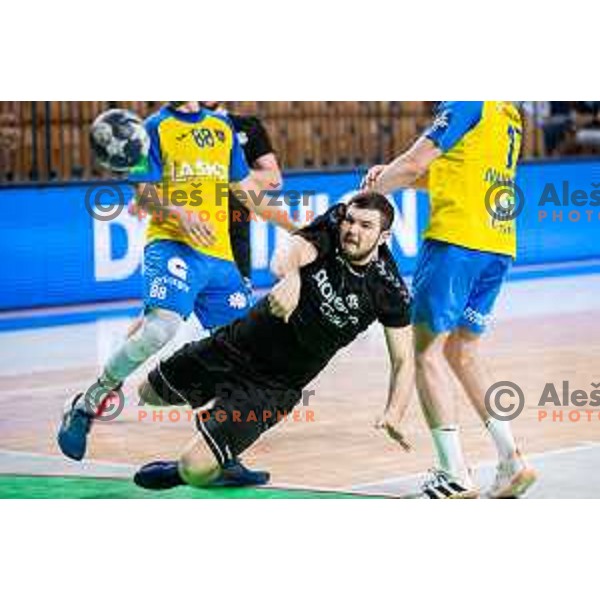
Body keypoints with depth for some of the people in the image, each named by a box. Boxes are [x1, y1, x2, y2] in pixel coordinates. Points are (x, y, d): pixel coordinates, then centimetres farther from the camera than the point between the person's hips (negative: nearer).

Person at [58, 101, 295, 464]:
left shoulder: (223, 127, 18)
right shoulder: (156, 128, 3)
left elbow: (247, 189, 26)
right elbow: (144, 196, -3)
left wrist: (292, 227, 26)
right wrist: (178, 213, -22)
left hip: (220, 254, 6)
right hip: (171, 244, -6)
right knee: (160, 327, -27)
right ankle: (88, 403, -11)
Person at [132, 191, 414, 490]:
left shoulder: (387, 288, -16)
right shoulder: (330, 227, -14)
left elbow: (403, 360, -14)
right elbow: (287, 255, -35)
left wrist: (393, 414, -33)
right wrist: (290, 278, -60)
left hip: (272, 385, -3)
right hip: (239, 341, 3)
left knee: (195, 470, -14)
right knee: (149, 393, 21)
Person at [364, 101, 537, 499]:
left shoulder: (467, 104, -7)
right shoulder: (509, 115, 19)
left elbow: (414, 163, -10)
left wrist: (370, 191, 7)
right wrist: (393, 175, 16)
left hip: (457, 241, -8)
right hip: (499, 248, 9)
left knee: (427, 350, -1)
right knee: (461, 351, 18)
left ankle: (455, 476, -6)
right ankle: (512, 461, 10)